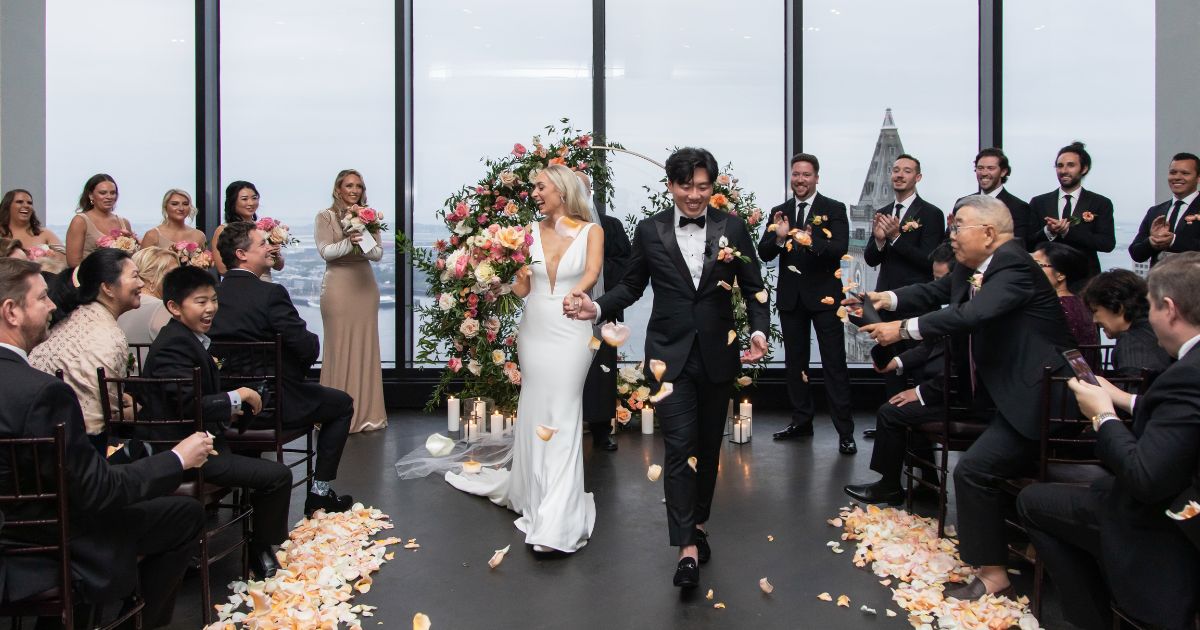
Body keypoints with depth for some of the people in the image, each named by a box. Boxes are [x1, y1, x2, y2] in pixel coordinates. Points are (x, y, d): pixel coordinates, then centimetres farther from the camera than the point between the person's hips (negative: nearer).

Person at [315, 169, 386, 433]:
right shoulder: (325, 216, 3)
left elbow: (378, 253, 5)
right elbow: (325, 251, -6)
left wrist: (363, 242, -14)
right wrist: (348, 242, -20)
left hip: (365, 285, 3)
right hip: (338, 286, -3)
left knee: (366, 346, 4)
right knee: (339, 346, -3)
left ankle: (366, 412, 10)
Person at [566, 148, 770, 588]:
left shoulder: (733, 228, -1)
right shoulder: (650, 231, -1)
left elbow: (753, 288, 2)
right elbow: (632, 287, 6)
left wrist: (759, 330, -14)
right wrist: (596, 308, -11)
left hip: (718, 354, 2)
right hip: (670, 355, -2)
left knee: (708, 445, 15)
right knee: (679, 448, -7)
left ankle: (699, 523, 35)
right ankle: (687, 547, -4)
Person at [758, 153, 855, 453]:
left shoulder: (834, 209, -3)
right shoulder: (779, 212, 7)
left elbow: (840, 249, -16)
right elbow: (764, 254, 1)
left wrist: (812, 242, -33)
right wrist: (778, 237, -19)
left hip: (824, 295, -4)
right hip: (790, 296, 4)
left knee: (834, 363, -2)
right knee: (795, 361, 13)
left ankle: (845, 431, 2)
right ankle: (801, 420, 26)